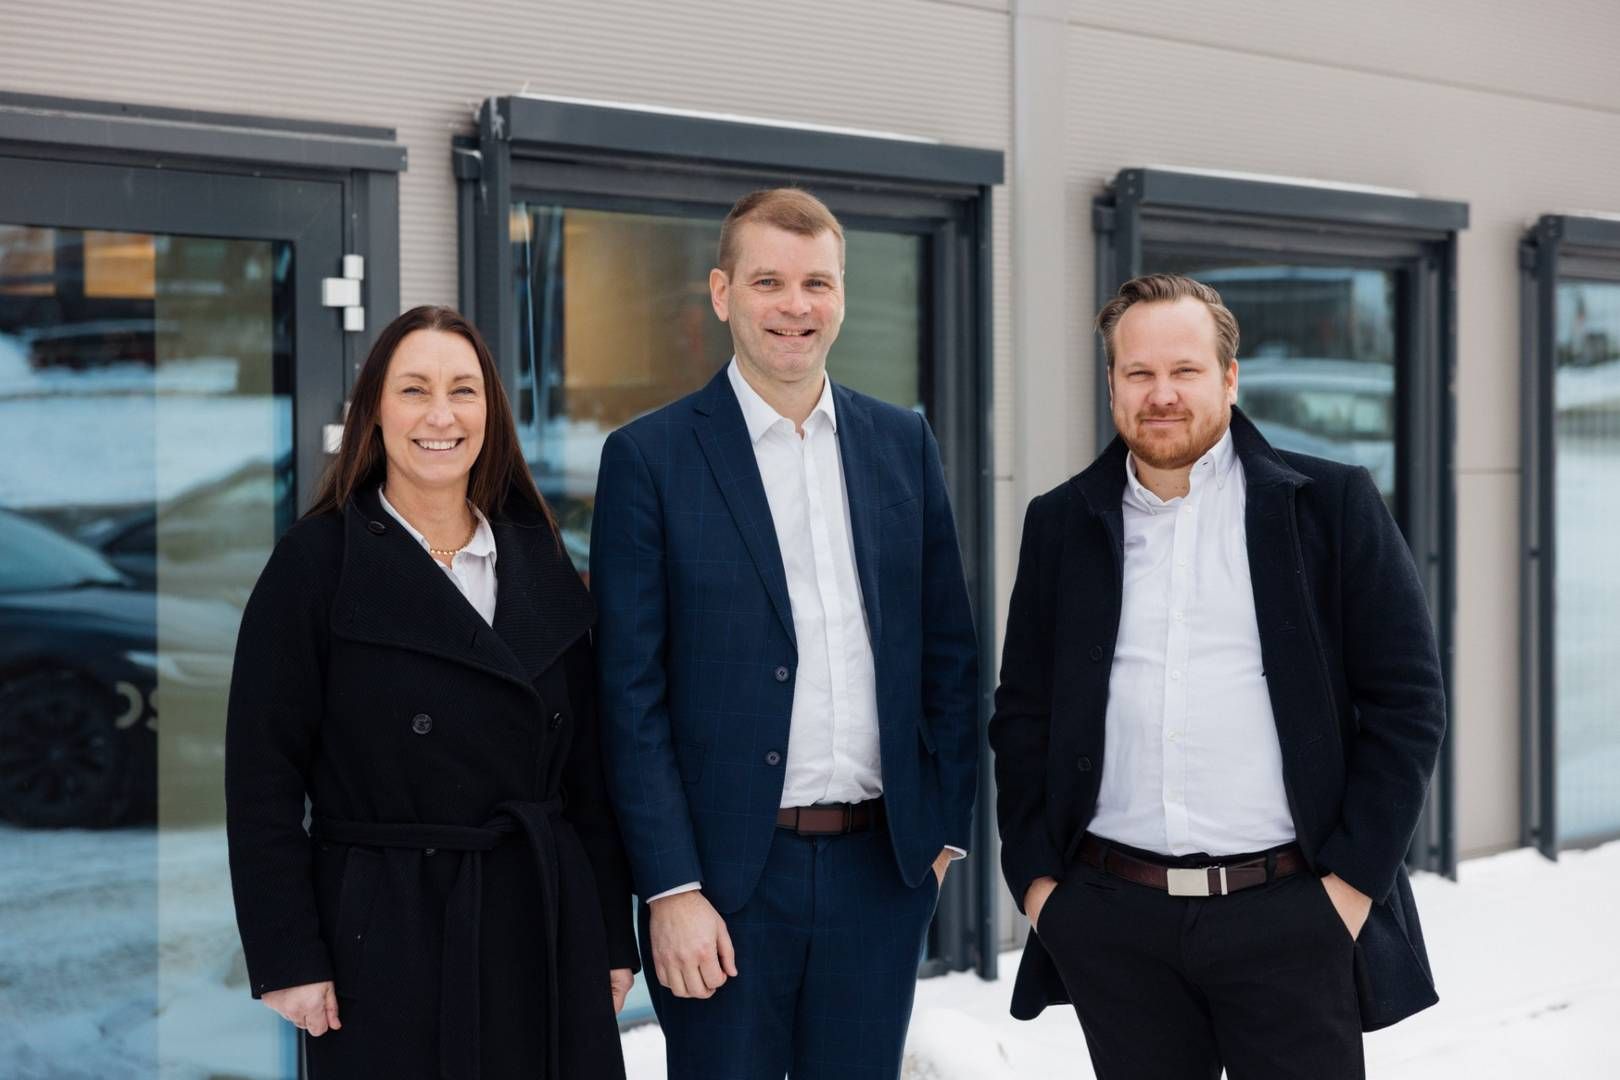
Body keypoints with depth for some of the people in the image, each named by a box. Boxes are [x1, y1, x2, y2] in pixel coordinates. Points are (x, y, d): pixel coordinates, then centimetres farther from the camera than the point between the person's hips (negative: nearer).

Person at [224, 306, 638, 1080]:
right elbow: (263, 776, -7)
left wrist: (612, 940, 7)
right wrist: (289, 959, -11)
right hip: (389, 941, -4)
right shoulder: (316, 563, -4)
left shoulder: (539, 562, 8)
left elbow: (587, 767, 10)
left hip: (545, 929, 4)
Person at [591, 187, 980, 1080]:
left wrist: (945, 827, 6)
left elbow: (947, 650, 12)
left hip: (882, 871, 4)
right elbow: (631, 696, -7)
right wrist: (670, 890, -12)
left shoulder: (904, 444, 9)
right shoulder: (649, 457, -4)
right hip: (726, 874, -3)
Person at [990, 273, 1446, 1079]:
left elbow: (1406, 701, -1)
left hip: (1292, 920, -2)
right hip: (1112, 925, 2)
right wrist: (1035, 878, 5)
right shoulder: (1062, 524, 10)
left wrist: (1354, 881, -6)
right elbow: (1022, 713, 13)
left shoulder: (1331, 505, 1)